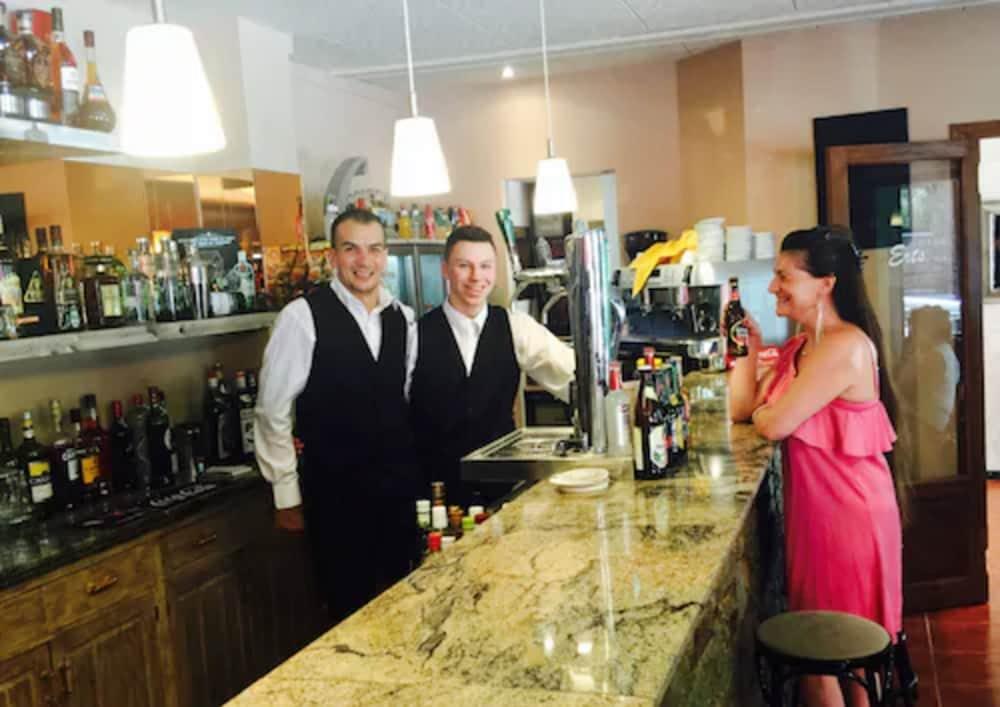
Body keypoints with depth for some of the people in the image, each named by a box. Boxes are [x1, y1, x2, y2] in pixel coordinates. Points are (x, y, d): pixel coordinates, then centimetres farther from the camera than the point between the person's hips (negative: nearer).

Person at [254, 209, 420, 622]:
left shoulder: (403, 319, 4)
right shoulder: (303, 316, -12)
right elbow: (273, 410, -9)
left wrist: (410, 470, 7)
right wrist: (286, 494, -6)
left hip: (399, 489, 5)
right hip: (335, 493, -5)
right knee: (350, 609, 7)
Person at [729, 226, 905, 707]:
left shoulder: (846, 346, -21)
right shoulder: (800, 346, 8)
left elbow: (773, 424, -23)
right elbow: (742, 410, 7)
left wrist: (759, 409, -2)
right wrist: (747, 349, 1)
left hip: (849, 513, -9)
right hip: (812, 509, 9)